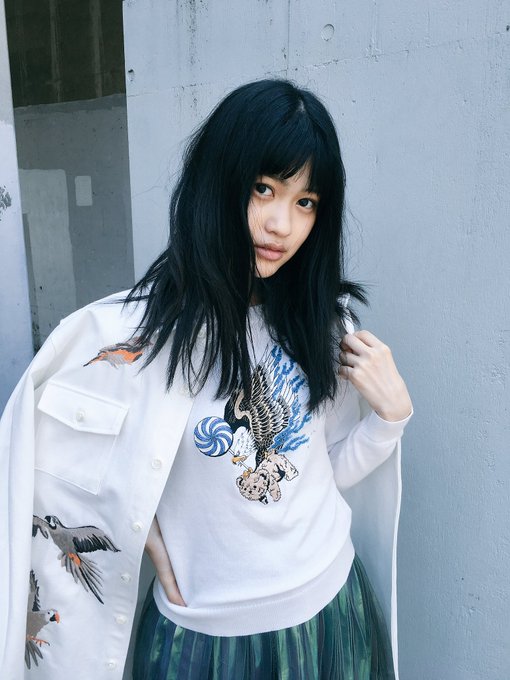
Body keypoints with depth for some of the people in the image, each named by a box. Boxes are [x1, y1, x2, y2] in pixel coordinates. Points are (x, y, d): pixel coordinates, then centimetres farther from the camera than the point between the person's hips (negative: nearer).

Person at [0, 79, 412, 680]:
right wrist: (150, 539, -11)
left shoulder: (321, 320, -8)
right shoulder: (136, 329, -21)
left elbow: (331, 471, 0)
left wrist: (392, 411, -16)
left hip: (331, 610, 4)